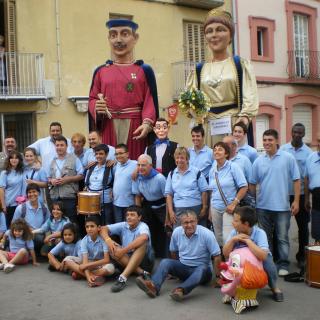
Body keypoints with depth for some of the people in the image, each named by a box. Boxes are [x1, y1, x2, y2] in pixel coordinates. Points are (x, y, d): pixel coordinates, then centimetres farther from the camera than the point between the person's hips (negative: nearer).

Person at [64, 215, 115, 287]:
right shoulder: (84, 240, -11)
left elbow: (106, 260, -22)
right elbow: (85, 260, -20)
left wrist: (88, 265, -24)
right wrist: (88, 276, -36)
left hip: (100, 264, -2)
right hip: (88, 264, 2)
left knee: (110, 268, -36)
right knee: (68, 261, -20)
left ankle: (80, 274, -24)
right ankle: (96, 277, -26)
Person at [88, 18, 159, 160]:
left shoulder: (144, 70, 2)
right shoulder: (100, 71, 9)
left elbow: (150, 101, -4)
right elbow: (92, 99, 11)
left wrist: (147, 123, -19)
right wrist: (97, 108, -12)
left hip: (135, 127, -2)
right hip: (108, 127, 2)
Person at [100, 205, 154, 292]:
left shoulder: (142, 226, -16)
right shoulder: (123, 226, 0)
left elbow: (143, 238, -40)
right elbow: (104, 229, -5)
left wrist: (124, 250, -41)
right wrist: (108, 239, -28)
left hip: (145, 261, -4)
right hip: (126, 260, 4)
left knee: (142, 244, -33)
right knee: (112, 249, -21)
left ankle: (123, 277, -43)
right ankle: (141, 273, -30)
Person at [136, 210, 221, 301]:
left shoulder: (206, 234, -16)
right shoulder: (177, 232, -5)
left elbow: (216, 256, -15)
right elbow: (173, 252, 12)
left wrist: (217, 277, -17)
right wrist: (174, 270, 19)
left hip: (201, 267, -4)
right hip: (183, 267, 4)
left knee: (202, 269, -37)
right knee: (165, 262, -20)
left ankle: (181, 290, -61)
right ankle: (154, 286, -45)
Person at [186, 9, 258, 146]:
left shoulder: (240, 64, 6)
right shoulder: (199, 70, 15)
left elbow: (250, 95, -4)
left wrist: (245, 116, -20)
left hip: (234, 124, -3)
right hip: (208, 127, 3)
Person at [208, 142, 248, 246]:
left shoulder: (233, 167, -6)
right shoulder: (212, 170, 9)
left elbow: (244, 187, -9)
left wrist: (234, 203, -14)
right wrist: (210, 210, 14)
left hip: (229, 208, -5)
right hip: (215, 208, 5)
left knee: (227, 238, -13)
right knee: (218, 238, 8)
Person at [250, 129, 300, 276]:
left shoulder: (288, 158, -4)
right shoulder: (258, 161, 4)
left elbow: (296, 180, -2)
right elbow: (253, 184, 8)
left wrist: (296, 201, -7)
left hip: (282, 206, -3)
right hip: (263, 206, 3)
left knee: (282, 237, 3)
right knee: (265, 237, 14)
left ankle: (283, 265, 14)